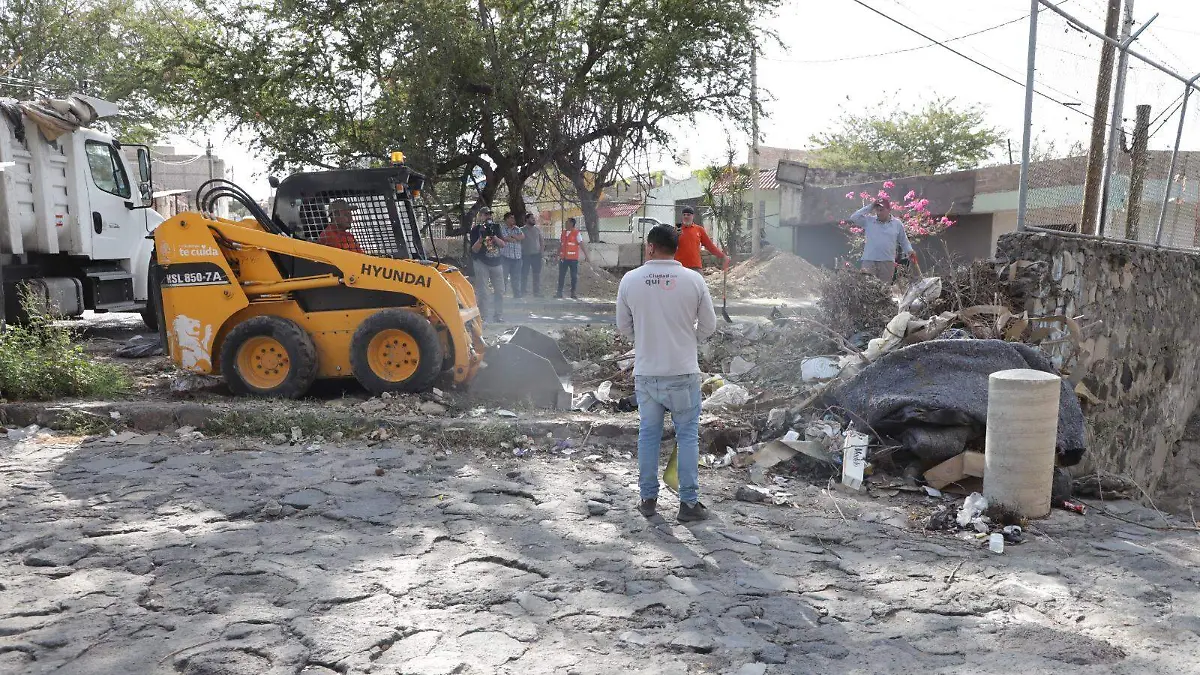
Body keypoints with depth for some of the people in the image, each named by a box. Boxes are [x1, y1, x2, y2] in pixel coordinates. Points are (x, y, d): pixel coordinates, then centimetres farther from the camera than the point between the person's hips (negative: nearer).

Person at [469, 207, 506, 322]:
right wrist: (481, 238, -23)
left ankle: (498, 315, 16)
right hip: (482, 264, -5)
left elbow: (503, 245, 0)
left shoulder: (495, 227, 9)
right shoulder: (476, 229, -3)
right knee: (482, 292, -6)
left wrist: (494, 236, -15)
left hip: (496, 263, 5)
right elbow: (474, 250, -9)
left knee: (500, 290, 7)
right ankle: (482, 317, -3)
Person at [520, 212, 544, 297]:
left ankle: (537, 292, 12)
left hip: (536, 255, 3)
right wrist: (520, 253, -7)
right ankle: (523, 292, 7)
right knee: (524, 274, 0)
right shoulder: (522, 230, -1)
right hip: (525, 255, -3)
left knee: (537, 274, 5)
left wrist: (541, 251, 3)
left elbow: (541, 241, 14)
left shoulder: (537, 230, 10)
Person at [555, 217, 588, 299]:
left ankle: (573, 293, 9)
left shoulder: (576, 233, -2)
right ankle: (559, 293, 8)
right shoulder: (563, 232, 13)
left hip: (573, 259, -4)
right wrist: (557, 256, 17)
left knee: (574, 276, 1)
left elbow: (581, 244, -7)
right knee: (561, 276, 4)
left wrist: (585, 255, -14)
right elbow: (560, 245, 17)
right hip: (563, 258, 4)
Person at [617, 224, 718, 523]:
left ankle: (648, 498, 24)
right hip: (683, 372, -1)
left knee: (648, 434, 15)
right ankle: (689, 502, 14)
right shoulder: (694, 280, -8)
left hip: (646, 373, 2)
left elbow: (623, 326, 5)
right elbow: (708, 325, 1)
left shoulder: (630, 280, -6)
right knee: (687, 436, 10)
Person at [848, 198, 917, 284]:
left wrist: (910, 252, 1)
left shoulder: (897, 224, 11)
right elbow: (854, 218, -1)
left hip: (887, 262, 1)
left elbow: (903, 241, 18)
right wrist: (869, 207, 0)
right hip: (869, 261, -1)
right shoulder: (868, 220, 8)